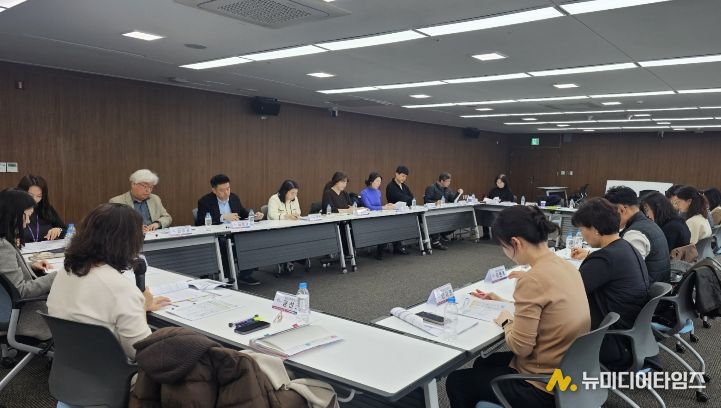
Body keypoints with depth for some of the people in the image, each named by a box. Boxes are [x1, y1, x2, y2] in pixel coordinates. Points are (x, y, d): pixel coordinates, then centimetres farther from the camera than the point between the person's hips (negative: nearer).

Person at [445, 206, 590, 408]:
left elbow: (520, 347, -23)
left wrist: (506, 322, -5)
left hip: (543, 389, -9)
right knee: (483, 363, 28)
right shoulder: (565, 266, 0)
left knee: (456, 381, 11)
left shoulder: (532, 281, -28)